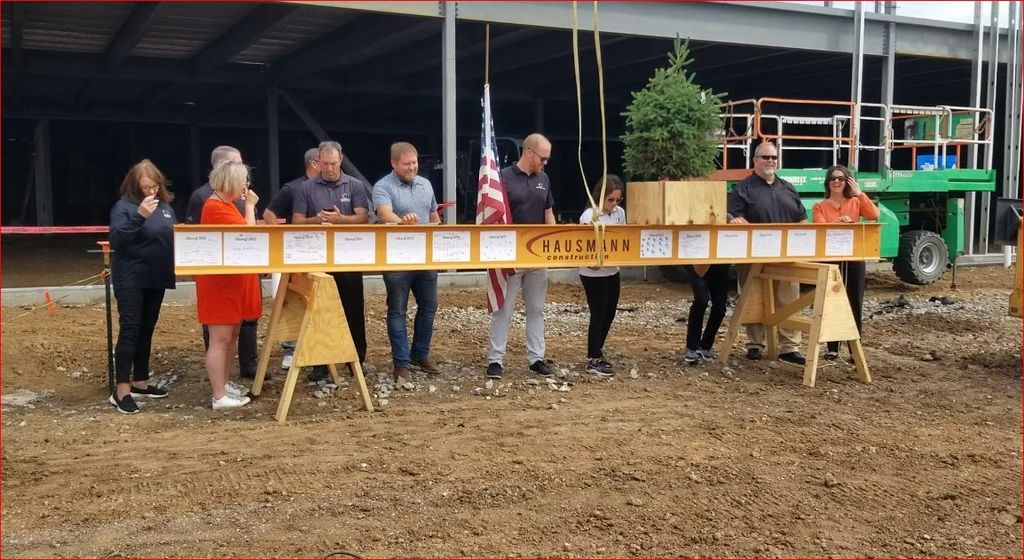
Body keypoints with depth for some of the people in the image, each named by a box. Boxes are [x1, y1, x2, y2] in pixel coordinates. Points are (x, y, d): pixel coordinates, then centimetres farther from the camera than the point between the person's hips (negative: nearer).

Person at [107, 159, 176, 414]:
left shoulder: (165, 204, 8)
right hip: (131, 279, -6)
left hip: (156, 278, 6)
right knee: (130, 330, -8)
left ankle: (140, 382, 24)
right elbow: (115, 240, -21)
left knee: (146, 330, 13)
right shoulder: (124, 206, -10)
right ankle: (122, 390, -5)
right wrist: (139, 216, -31)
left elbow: (173, 235, 20)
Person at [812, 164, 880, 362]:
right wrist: (837, 222, -29)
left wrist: (859, 193, -10)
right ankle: (832, 349, 12)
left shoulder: (856, 202, 9)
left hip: (854, 260, 1)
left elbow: (875, 215, -9)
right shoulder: (819, 207, 5)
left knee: (855, 305, 2)